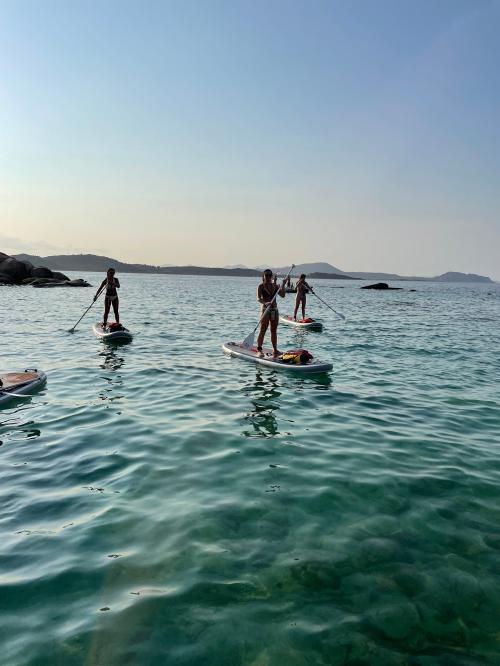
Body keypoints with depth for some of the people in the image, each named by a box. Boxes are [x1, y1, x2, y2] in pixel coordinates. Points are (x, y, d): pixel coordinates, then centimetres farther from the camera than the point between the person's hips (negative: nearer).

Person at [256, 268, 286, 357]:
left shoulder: (275, 286, 10)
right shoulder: (261, 287, -5)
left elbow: (282, 295, 3)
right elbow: (258, 298, -19)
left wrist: (283, 285, -7)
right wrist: (265, 303, -38)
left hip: (275, 310, 5)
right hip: (265, 310, -5)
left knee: (274, 331, 11)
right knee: (263, 331, -6)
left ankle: (275, 350, 18)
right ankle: (259, 349, -2)